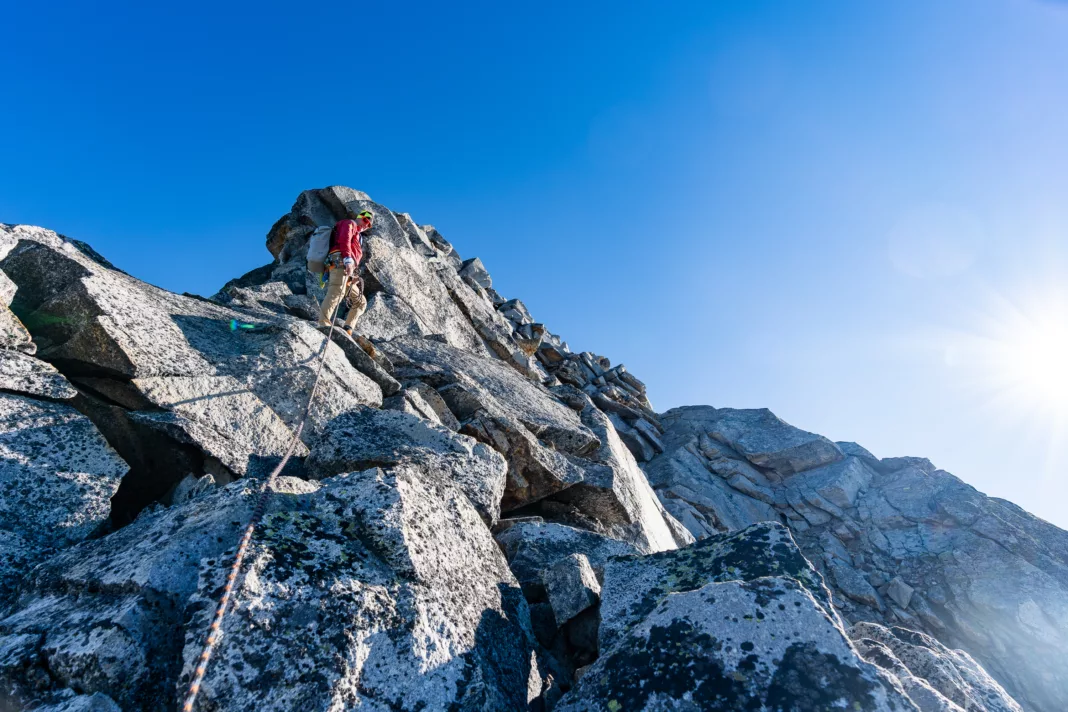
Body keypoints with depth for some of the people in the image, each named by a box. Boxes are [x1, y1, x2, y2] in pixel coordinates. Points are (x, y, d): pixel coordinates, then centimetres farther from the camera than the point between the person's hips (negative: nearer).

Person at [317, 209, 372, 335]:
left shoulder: (357, 235, 40)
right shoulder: (350, 223, 14)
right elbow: (344, 239, -8)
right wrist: (348, 260, -24)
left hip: (349, 277, 10)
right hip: (340, 262, -10)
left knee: (361, 302, 9)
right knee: (335, 294, -28)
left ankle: (347, 330, -6)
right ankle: (323, 326, -43)